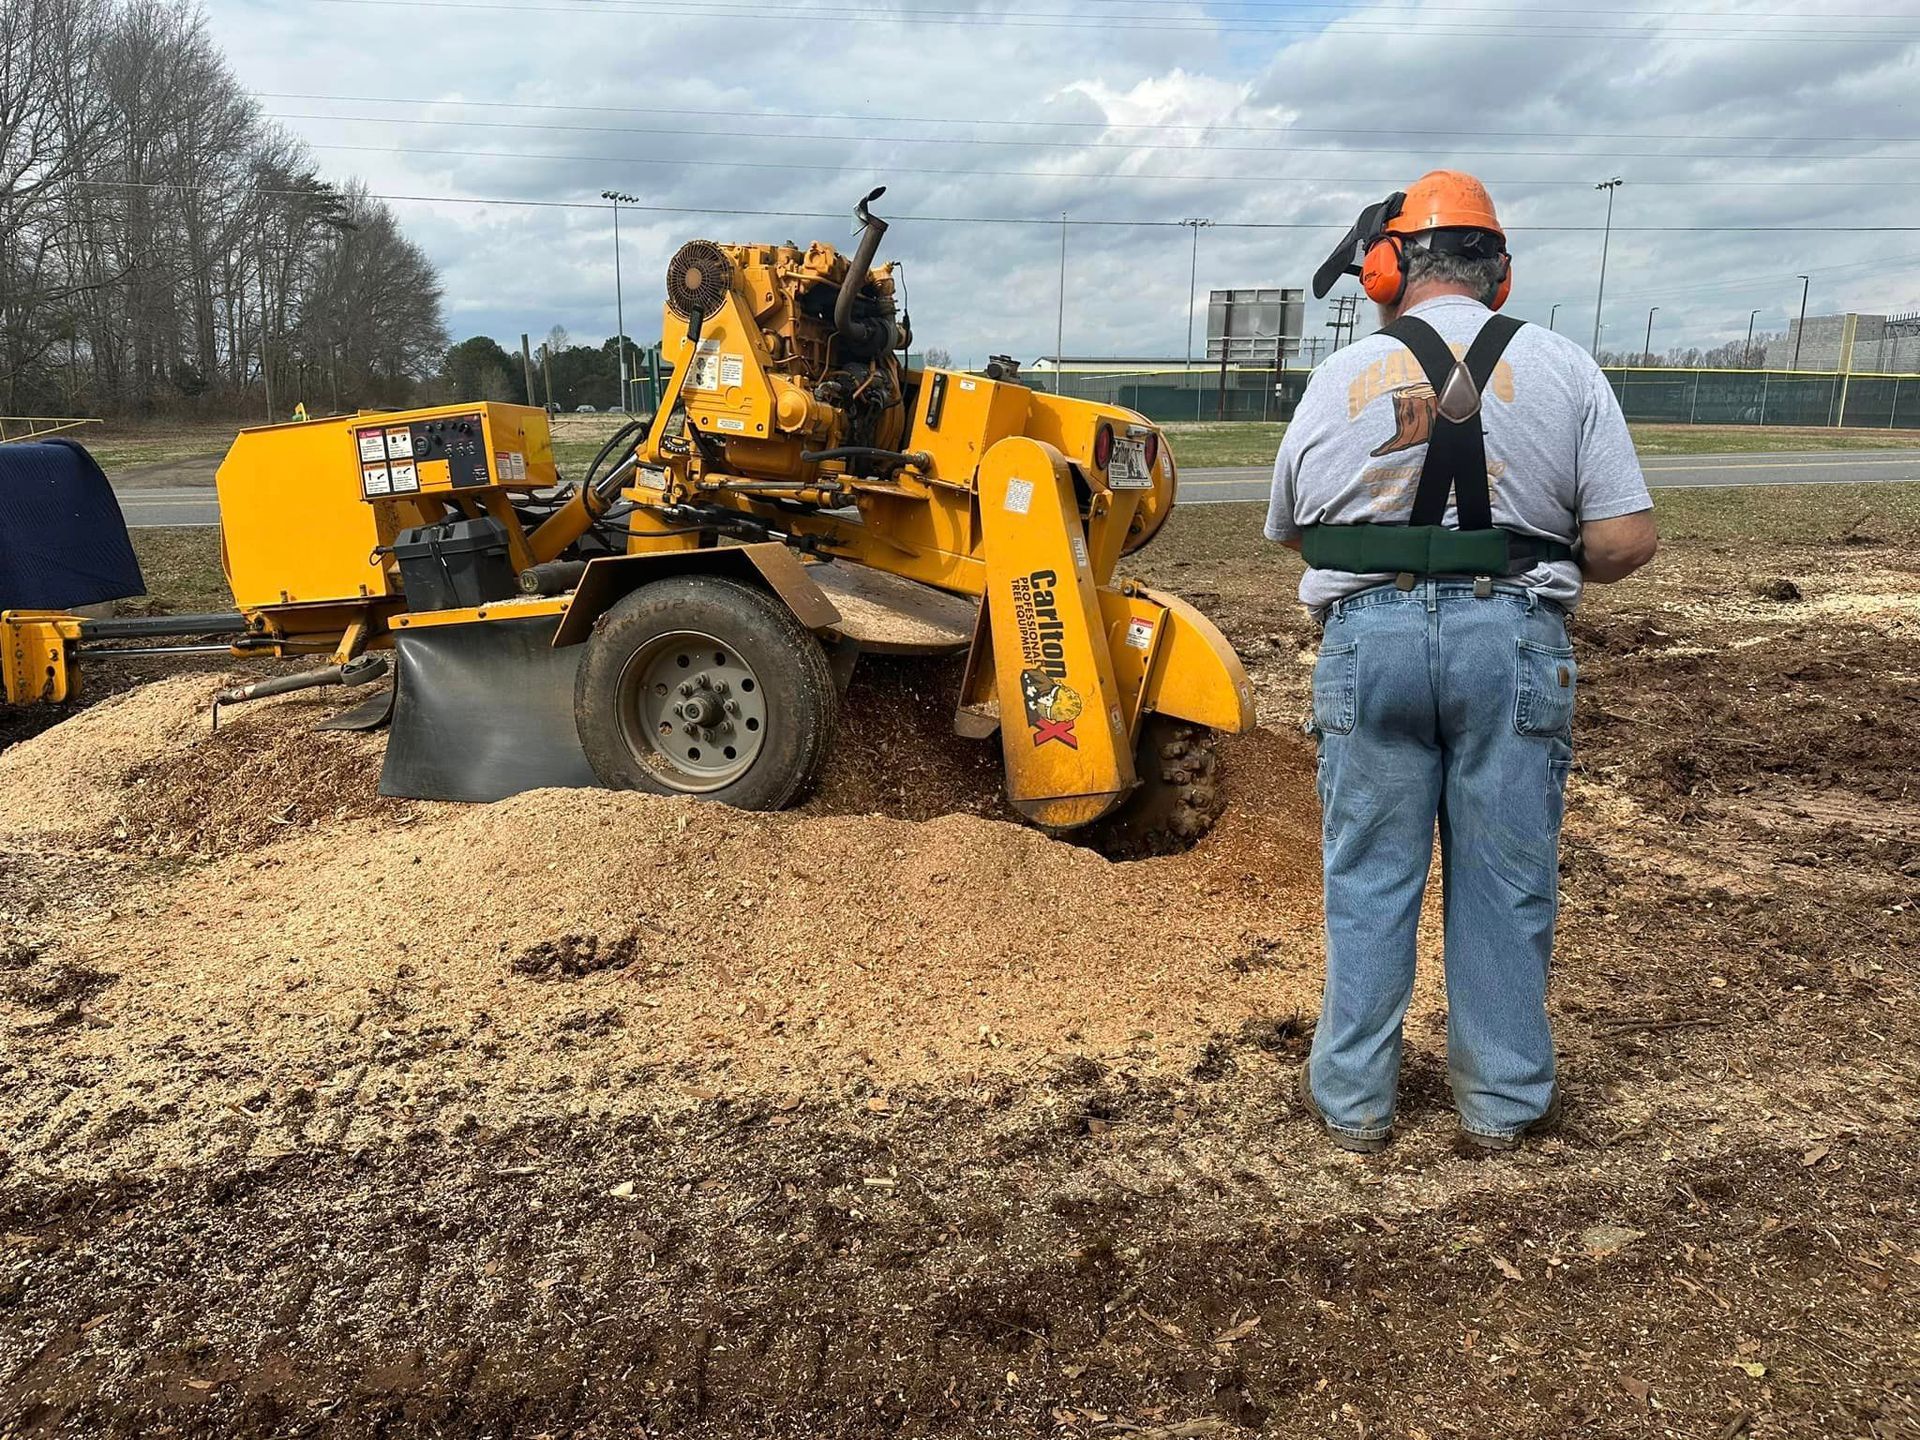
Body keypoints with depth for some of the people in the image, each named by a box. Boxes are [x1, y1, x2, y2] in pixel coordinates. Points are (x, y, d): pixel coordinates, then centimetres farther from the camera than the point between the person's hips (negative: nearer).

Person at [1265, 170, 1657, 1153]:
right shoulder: (1561, 370, 0)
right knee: (1505, 881, 12)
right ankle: (1503, 1100, 24)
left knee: (1367, 879, 11)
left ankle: (1352, 1098, 21)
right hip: (1512, 640, 0)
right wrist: (1545, 568, 15)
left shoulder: (1341, 379, 1)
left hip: (1369, 638, 0)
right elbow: (1626, 539, -4)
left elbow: (1289, 530, 10)